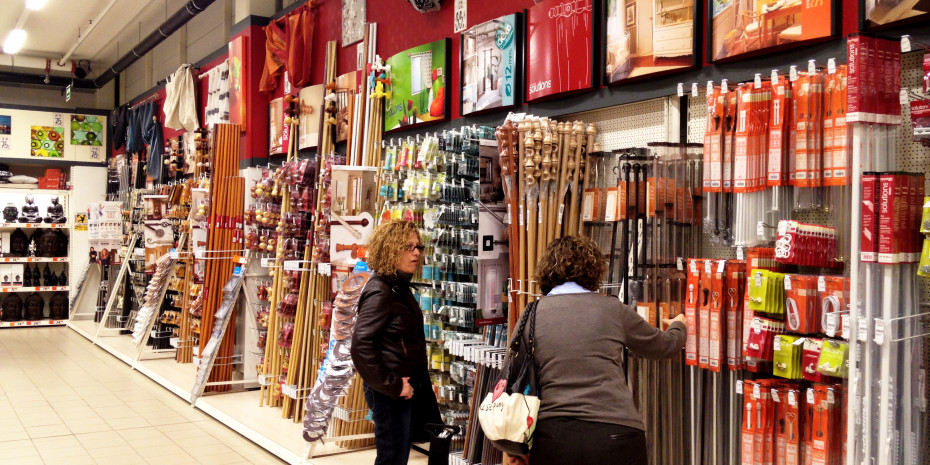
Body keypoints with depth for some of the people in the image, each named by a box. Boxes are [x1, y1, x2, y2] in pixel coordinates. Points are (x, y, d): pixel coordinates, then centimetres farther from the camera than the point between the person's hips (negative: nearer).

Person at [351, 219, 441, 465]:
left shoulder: (401, 288, 11)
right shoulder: (379, 292, -19)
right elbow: (361, 346, -27)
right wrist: (391, 386, -22)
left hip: (407, 386, 9)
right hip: (390, 393, -9)